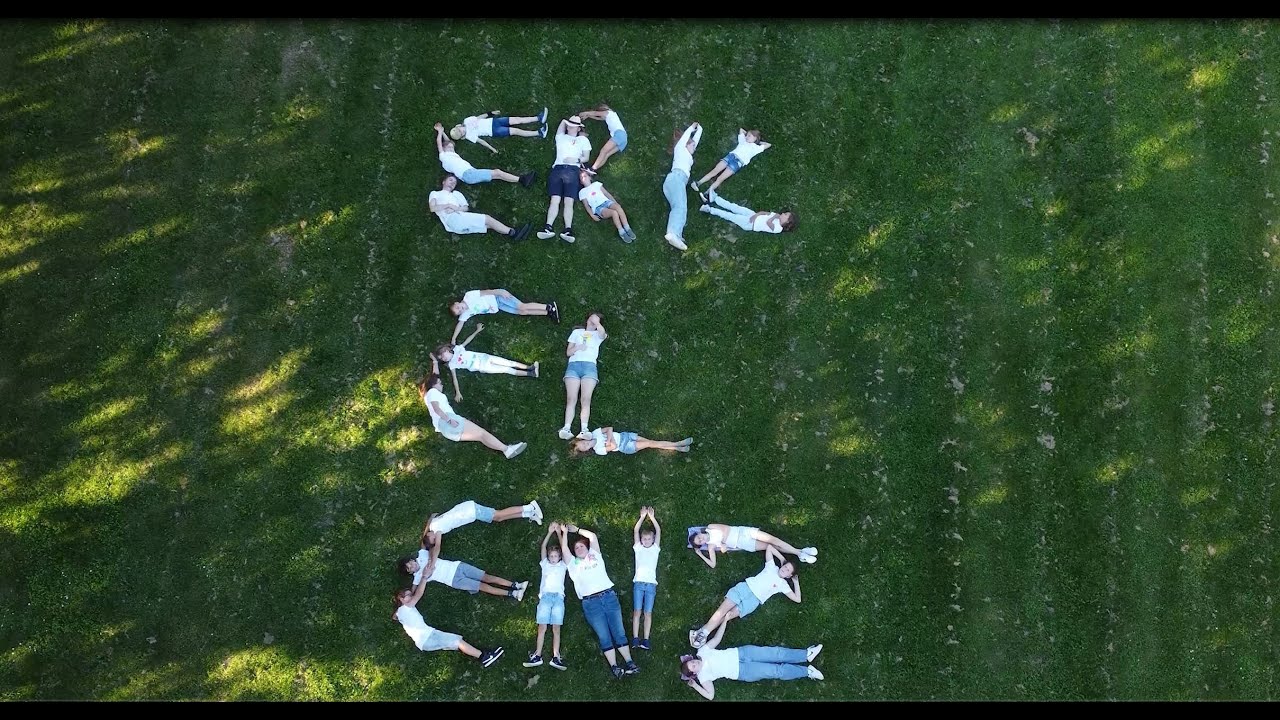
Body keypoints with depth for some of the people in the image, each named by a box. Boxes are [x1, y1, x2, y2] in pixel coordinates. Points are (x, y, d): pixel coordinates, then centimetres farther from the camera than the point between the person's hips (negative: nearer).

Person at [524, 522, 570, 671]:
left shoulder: (563, 565, 22)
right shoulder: (545, 564, 23)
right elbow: (543, 547, 15)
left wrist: (560, 533, 7)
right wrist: (550, 533, 6)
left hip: (558, 597, 0)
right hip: (545, 596, 0)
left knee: (556, 627, -9)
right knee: (542, 626, -10)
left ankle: (556, 657, -17)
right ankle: (537, 655, -15)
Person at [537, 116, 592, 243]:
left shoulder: (583, 140, 26)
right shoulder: (561, 137, 30)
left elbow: (586, 157, 16)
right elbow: (563, 121, 33)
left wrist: (576, 159, -1)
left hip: (572, 170, -2)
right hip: (558, 168, 2)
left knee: (569, 201, -19)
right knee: (555, 200, -18)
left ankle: (568, 229, -37)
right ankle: (548, 227, -35)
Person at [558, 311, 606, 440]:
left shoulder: (598, 335, 23)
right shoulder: (577, 332, 27)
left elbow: (602, 332, -5)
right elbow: (568, 352, 18)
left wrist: (596, 321, 3)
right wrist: (577, 347, 1)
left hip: (589, 366, -1)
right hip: (573, 365, 1)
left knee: (586, 399, -18)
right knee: (571, 399, -16)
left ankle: (584, 429, -32)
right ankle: (566, 429, -30)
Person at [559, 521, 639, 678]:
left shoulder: (595, 555, 21)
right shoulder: (574, 563, 19)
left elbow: (593, 536, 12)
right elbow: (564, 549, 7)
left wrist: (576, 529, 21)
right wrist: (565, 531, 14)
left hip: (609, 596, 1)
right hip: (591, 602, -1)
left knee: (619, 632, -3)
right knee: (604, 637, -7)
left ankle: (630, 663, -3)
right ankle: (614, 667, -10)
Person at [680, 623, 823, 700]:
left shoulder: (702, 651, 0)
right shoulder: (703, 676, -8)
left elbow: (717, 638, 2)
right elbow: (710, 695, -11)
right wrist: (694, 686, -18)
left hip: (739, 653, 4)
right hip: (742, 672, -4)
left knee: (775, 653, -8)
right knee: (776, 671, -11)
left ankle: (806, 654, 2)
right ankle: (807, 671, -2)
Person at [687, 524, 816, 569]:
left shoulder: (711, 528, -3)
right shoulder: (710, 546, -5)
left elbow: (726, 529, -1)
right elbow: (713, 564, -9)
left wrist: (723, 542, -7)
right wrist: (700, 555, -11)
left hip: (743, 531, 1)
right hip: (743, 545, -1)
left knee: (773, 540, -11)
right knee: (770, 546, -11)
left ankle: (800, 552, -1)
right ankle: (800, 554, -6)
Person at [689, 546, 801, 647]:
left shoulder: (783, 584, 11)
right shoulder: (772, 567, 16)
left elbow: (797, 599, 6)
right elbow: (769, 547, 18)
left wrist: (796, 582, 10)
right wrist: (783, 559, 19)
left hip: (754, 600, -1)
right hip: (744, 587, 1)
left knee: (727, 616, -19)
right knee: (722, 611, -16)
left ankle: (703, 633, -25)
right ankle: (702, 633, -21)